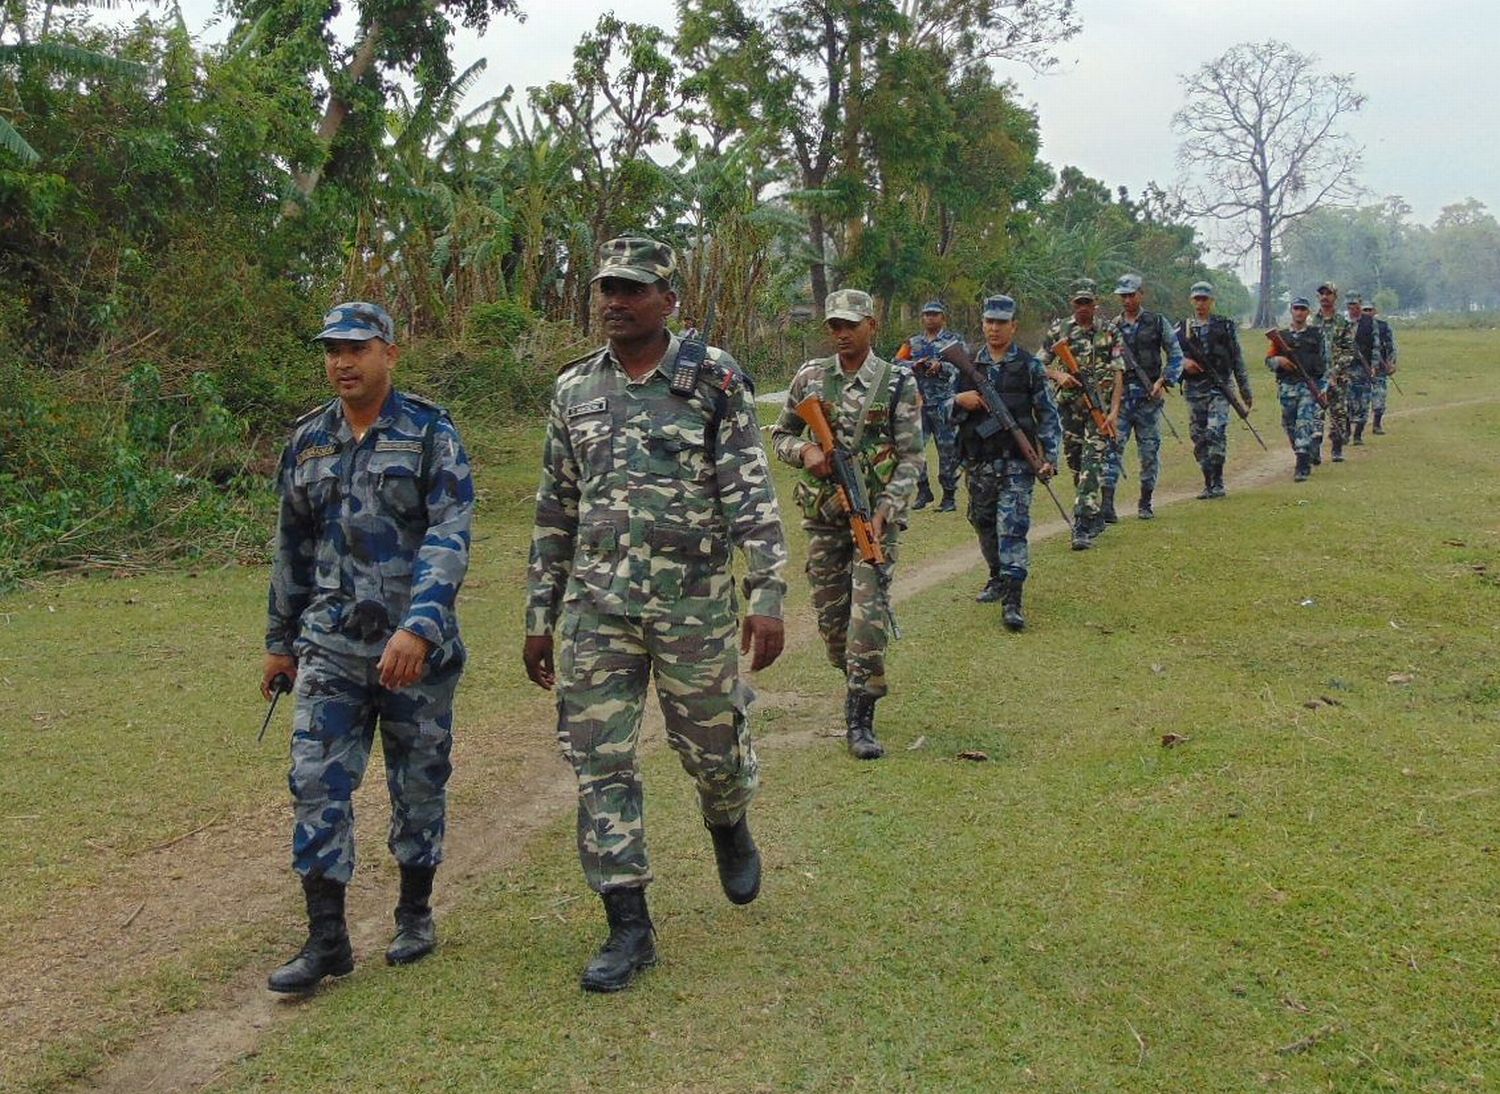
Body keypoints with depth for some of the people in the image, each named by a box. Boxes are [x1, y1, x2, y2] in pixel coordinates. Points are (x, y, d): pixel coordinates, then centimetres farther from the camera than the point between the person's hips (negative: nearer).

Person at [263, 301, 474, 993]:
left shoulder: (430, 434, -6)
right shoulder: (308, 441, 8)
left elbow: (449, 538, -16)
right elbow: (292, 547, 16)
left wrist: (420, 627, -28)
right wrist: (280, 640, 19)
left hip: (418, 644, -3)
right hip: (331, 644, 3)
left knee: (419, 782, 9)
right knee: (316, 782, -3)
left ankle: (415, 915, 28)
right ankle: (327, 939, 5)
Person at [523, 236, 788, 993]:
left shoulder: (714, 379, -4)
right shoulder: (573, 390, 8)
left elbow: (752, 496, -8)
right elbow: (554, 512, 13)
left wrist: (767, 598, -16)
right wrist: (539, 618, 12)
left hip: (695, 599, -3)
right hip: (597, 605, 3)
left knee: (712, 746, 10)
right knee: (600, 761, 0)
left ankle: (730, 830, 45)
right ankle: (628, 927, 11)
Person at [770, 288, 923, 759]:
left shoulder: (897, 383, -3)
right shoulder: (810, 377, 5)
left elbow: (911, 456, -4)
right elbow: (780, 435, 14)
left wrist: (885, 508, -16)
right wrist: (804, 450, -9)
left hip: (876, 512, -3)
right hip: (823, 512, 3)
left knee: (869, 613, -12)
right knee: (830, 613, 8)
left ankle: (860, 719, -8)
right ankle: (857, 683, 33)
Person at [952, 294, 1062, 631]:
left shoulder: (1030, 367, 0)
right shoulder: (967, 365, 7)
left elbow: (1048, 414, 2)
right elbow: (948, 411, 11)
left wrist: (1050, 456, -6)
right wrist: (959, 400, -12)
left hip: (1017, 462, -4)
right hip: (978, 463, 4)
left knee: (1013, 528, -11)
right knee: (984, 524, 15)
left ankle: (1012, 600, -12)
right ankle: (998, 578, 36)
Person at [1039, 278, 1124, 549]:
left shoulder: (1109, 333, 3)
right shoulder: (1058, 330, 7)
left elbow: (1118, 374, -1)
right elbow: (1040, 366, 12)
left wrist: (1114, 411, -11)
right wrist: (1058, 375, -10)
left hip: (1100, 408, -3)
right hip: (1069, 407, 3)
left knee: (1092, 466, -12)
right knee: (1075, 464, 10)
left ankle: (1084, 528, -15)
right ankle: (1096, 518, 29)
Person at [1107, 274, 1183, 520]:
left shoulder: (1157, 322, 5)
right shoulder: (1112, 326, 8)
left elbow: (1176, 356, 6)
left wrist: (1164, 381, -7)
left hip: (1149, 396, 0)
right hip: (1119, 395, 0)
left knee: (1150, 451, 4)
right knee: (1113, 447, -10)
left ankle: (1145, 503, 16)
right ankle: (1107, 504, -14)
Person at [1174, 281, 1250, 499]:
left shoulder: (1225, 326, 6)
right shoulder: (1182, 328, 11)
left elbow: (1238, 360, 8)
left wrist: (1246, 391, 6)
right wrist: (1183, 363, -10)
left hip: (1219, 387, -3)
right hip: (1194, 389, 3)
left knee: (1216, 432, -17)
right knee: (1199, 438, 4)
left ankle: (1217, 483, -13)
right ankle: (1208, 483, 13)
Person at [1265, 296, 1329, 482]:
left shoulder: (1316, 334, 7)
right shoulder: (1282, 336, 12)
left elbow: (1325, 361, 8)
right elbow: (1268, 360, 12)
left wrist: (1323, 388, 1)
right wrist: (1278, 360, -11)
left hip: (1309, 385, -3)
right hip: (1287, 386, 4)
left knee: (1305, 424, -15)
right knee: (1290, 426, 8)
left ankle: (1302, 468, -20)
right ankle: (1305, 459, 30)